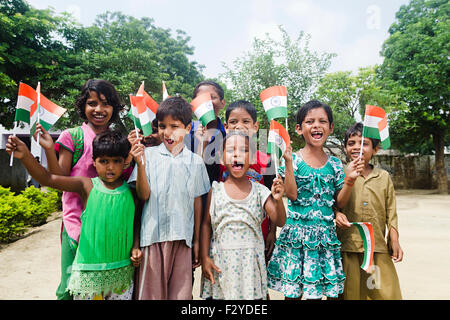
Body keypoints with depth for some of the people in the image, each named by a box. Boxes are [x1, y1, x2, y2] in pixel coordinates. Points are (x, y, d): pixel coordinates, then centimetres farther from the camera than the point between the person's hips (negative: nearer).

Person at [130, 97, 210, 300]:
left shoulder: (195, 161, 4)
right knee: (152, 292, 9)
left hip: (182, 237, 1)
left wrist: (197, 241, 9)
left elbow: (197, 202, 7)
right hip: (153, 236, -1)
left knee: (181, 292, 9)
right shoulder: (149, 155, 0)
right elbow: (143, 195, -7)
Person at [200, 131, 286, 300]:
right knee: (217, 295, 5)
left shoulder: (260, 191, -1)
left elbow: (280, 222, -5)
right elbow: (206, 224, 2)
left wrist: (278, 200, -24)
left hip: (250, 263, 0)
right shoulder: (216, 189, -1)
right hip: (220, 263, 0)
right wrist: (205, 257, -2)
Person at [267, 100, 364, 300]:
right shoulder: (292, 159, -4)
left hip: (325, 235, 3)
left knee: (317, 291, 10)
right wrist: (288, 162, -20)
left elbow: (340, 202, 6)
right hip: (296, 232, -3)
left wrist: (350, 179, -8)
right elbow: (292, 194, -15)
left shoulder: (334, 164, 6)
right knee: (292, 291, 6)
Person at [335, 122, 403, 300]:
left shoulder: (383, 177, 8)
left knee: (386, 292, 6)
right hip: (347, 246, -2)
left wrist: (394, 240, 6)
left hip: (378, 246, 2)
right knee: (349, 292, 7)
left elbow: (391, 212, 11)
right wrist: (336, 214, -16)